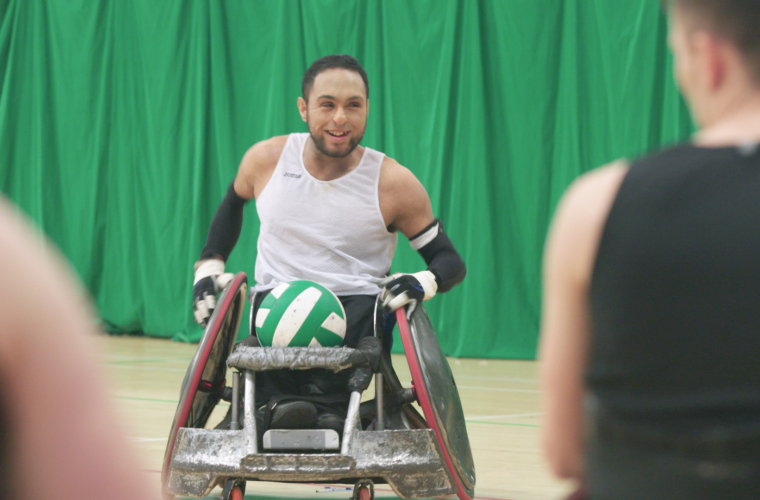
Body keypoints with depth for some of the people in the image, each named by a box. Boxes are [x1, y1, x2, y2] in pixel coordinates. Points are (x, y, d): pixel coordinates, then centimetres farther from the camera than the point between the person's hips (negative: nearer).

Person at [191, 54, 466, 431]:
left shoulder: (394, 184, -1)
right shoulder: (266, 159, 6)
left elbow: (450, 262, 4)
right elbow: (232, 203, 29)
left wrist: (423, 283, -18)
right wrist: (209, 265, 17)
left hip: (357, 305, -1)